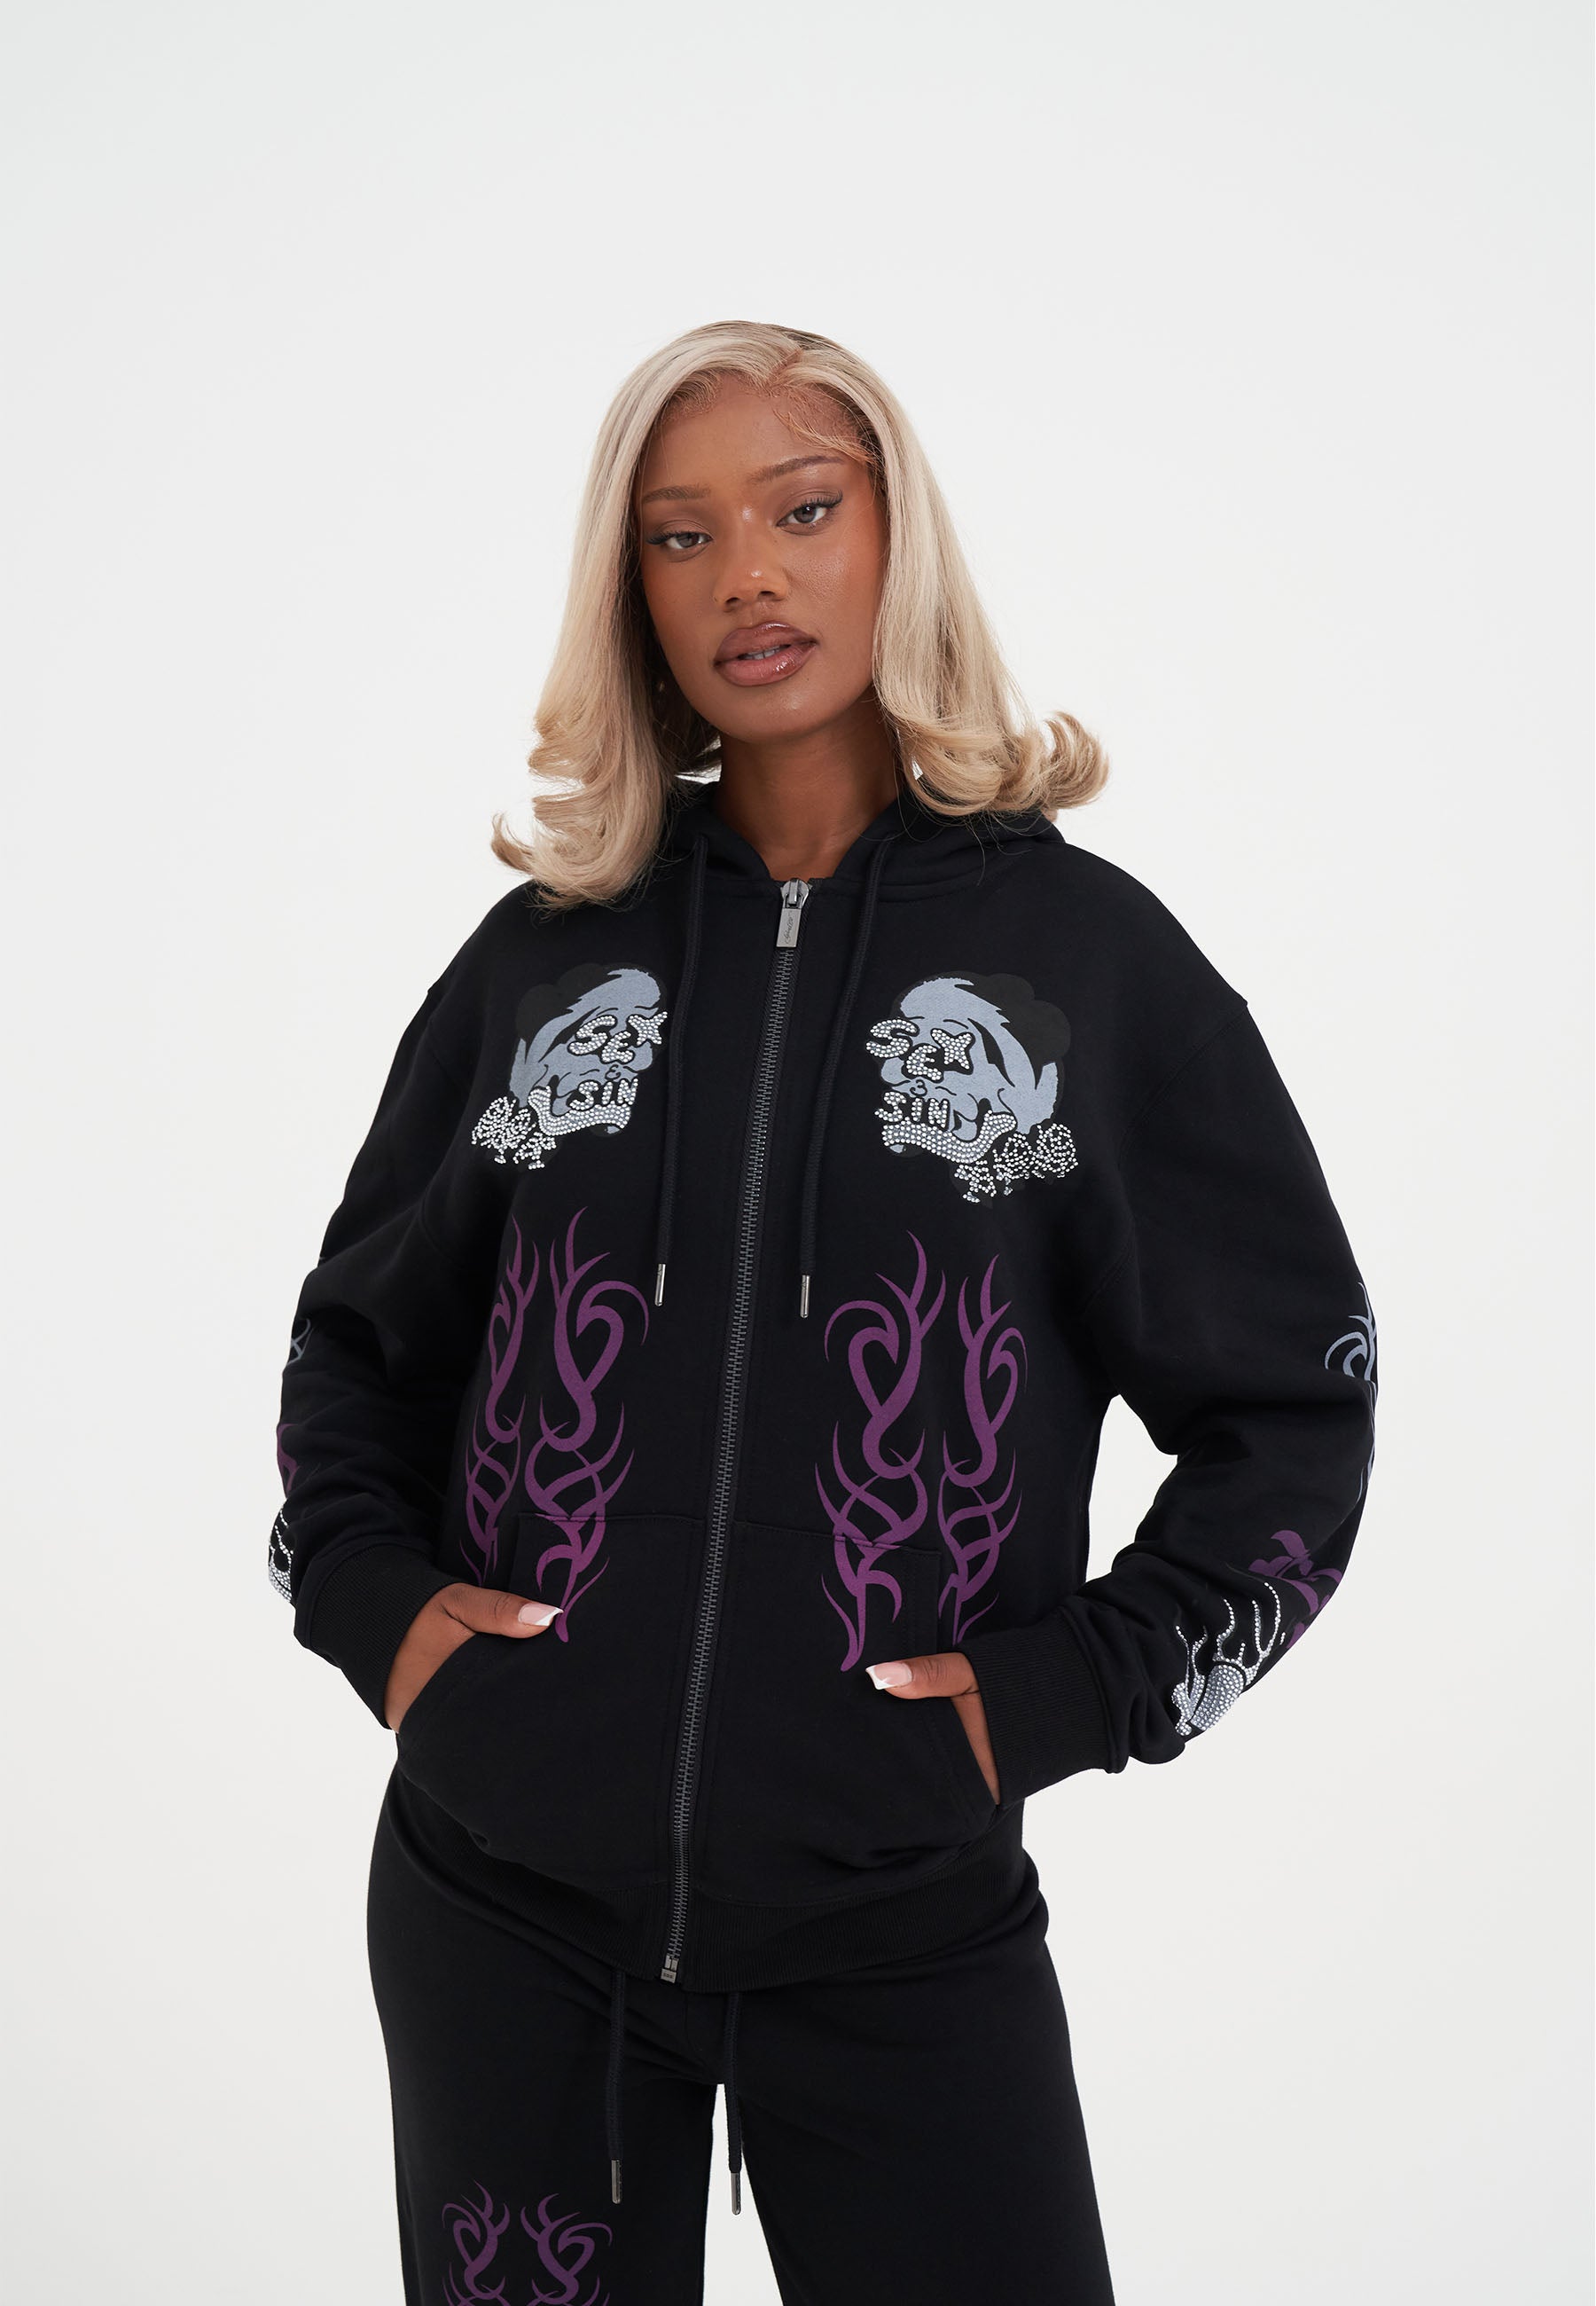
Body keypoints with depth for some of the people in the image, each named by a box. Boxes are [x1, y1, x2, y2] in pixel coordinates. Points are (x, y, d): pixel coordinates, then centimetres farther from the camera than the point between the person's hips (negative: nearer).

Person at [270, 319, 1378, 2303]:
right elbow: (362, 1331, 17)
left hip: (909, 1935, -2)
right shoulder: (543, 953, 5)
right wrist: (368, 1589, 1)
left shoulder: (1086, 950, -1)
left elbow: (1295, 1405, 1)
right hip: (503, 1919, 2)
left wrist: (1067, 1688, -8)